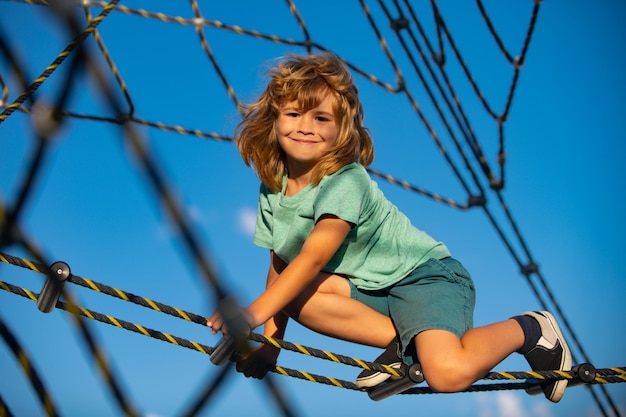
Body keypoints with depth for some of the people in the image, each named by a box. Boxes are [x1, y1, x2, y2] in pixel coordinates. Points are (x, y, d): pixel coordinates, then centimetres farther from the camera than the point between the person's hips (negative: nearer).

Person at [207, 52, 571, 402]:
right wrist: (268, 344, -3)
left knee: (449, 373, -29)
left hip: (425, 274, -7)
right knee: (295, 293, -19)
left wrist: (255, 312, -38)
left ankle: (529, 328, 1)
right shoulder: (272, 191, 1)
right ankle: (401, 341, -9)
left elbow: (312, 258, -30)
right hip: (370, 288, 7)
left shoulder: (346, 182, -21)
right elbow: (279, 266, 4)